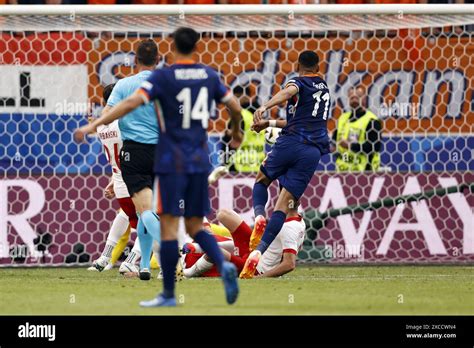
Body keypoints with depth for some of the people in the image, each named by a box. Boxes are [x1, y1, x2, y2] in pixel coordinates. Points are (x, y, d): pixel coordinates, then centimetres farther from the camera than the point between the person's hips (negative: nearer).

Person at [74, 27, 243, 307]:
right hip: (200, 162, 4)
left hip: (171, 162, -4)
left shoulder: (163, 77, -7)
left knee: (169, 226, -2)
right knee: (195, 226, 12)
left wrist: (93, 126, -20)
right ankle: (224, 265, -13)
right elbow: (235, 108, 16)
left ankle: (169, 295, -1)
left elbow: (131, 103, -19)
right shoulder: (210, 76, 7)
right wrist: (237, 133, 37)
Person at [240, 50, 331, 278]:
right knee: (284, 204, -3)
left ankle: (259, 215, -5)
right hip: (314, 150, 4)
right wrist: (271, 123, 43)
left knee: (262, 179, 25)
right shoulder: (324, 89, 26)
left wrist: (265, 107, -39)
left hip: (291, 142, -4)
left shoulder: (298, 83, 5)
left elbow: (289, 92, -22)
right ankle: (258, 252, -18)